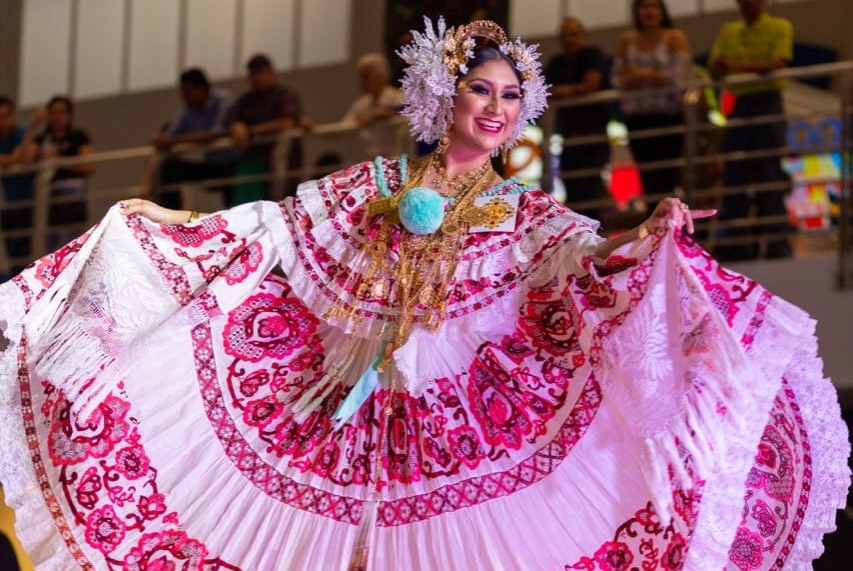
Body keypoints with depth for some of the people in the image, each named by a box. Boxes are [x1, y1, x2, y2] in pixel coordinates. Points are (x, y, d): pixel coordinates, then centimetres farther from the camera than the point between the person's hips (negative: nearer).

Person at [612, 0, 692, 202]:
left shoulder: (675, 38, 2)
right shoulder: (627, 41, 14)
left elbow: (679, 76, -8)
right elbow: (617, 78, 12)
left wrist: (645, 74, -10)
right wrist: (629, 80, -10)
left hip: (668, 116, -3)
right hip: (637, 118, 3)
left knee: (669, 174, -8)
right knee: (648, 176, -2)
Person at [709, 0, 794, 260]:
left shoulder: (780, 27, 2)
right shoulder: (728, 31, 16)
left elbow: (777, 64, -12)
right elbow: (714, 67, 7)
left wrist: (738, 67, -22)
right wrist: (719, 67, -18)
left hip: (768, 104, -5)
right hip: (738, 106, 5)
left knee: (770, 178, -8)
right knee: (734, 177, 1)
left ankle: (777, 246, -6)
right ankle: (735, 246, 4)